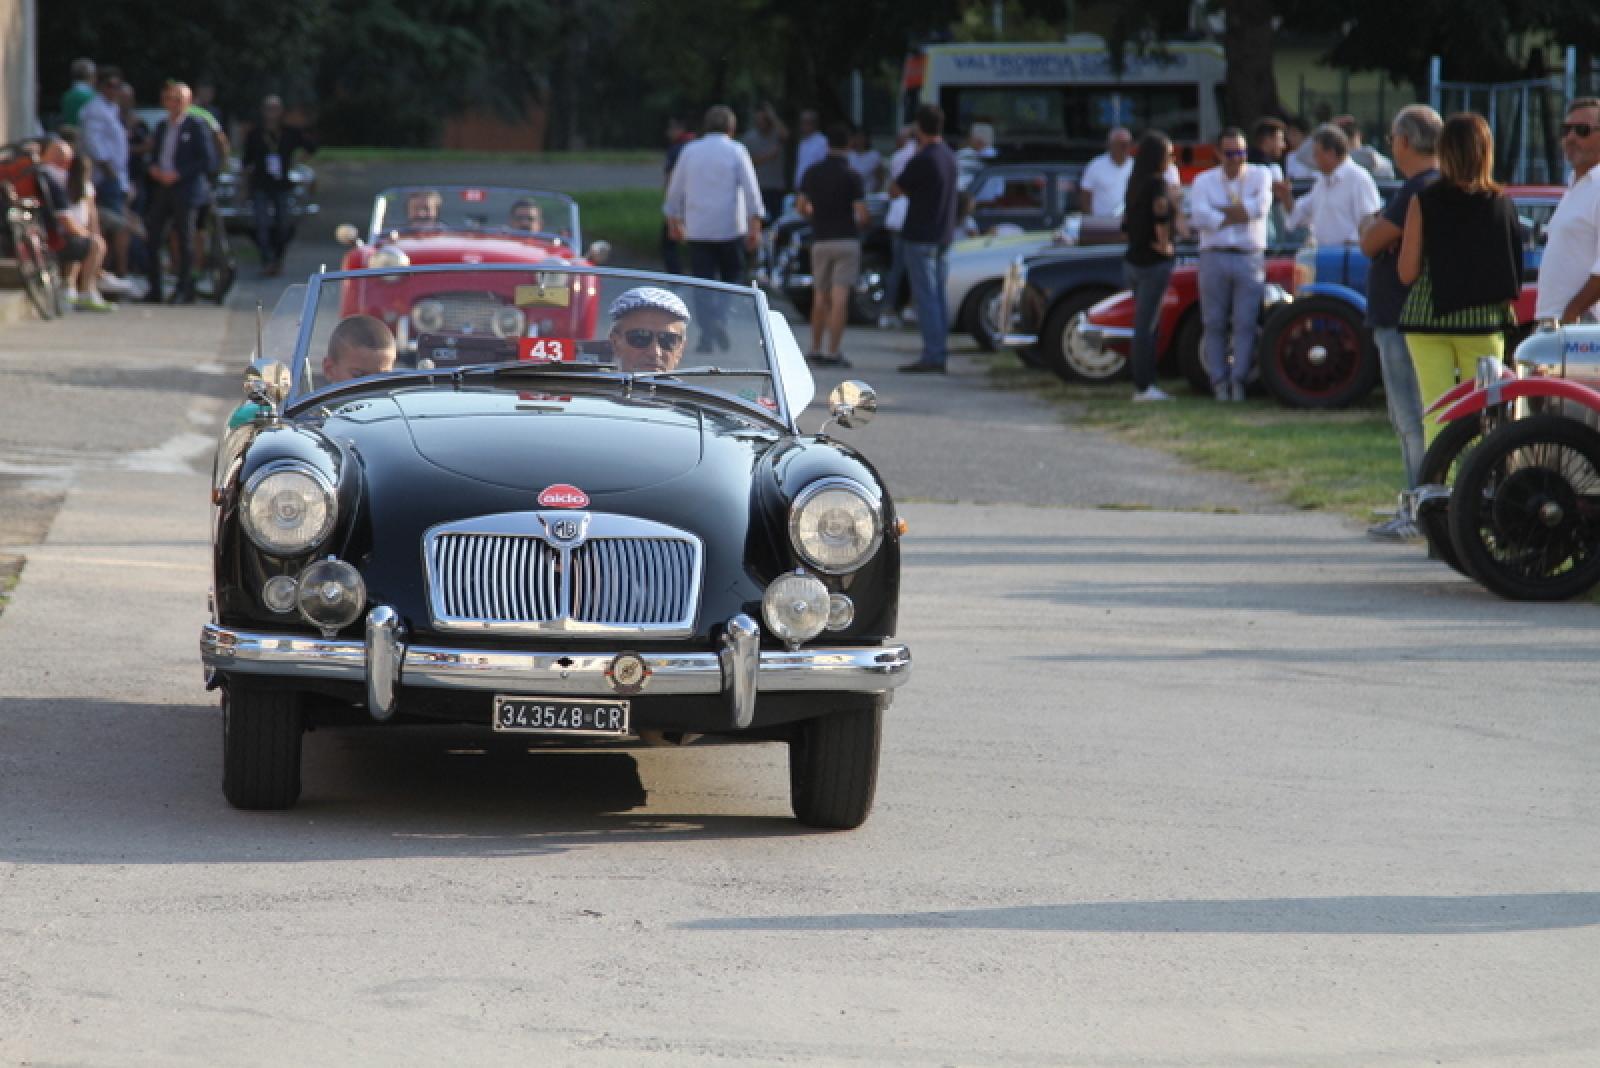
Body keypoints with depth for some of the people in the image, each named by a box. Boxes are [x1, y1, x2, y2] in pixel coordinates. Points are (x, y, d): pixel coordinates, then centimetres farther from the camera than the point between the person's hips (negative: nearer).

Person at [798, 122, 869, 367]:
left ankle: (816, 349, 19)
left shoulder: (813, 172, 2)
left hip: (820, 240, 4)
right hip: (846, 240, -4)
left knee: (820, 298, 16)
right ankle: (832, 352, -10)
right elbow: (862, 214, -12)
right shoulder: (852, 176, -9)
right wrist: (859, 223, 11)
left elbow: (801, 207, 7)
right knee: (840, 299, -6)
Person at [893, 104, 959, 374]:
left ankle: (932, 356, -9)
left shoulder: (922, 160, -18)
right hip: (943, 236, 8)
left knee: (926, 298, -7)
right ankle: (939, 355, 13)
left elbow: (896, 189, -9)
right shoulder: (949, 157, 9)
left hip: (920, 237, -8)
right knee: (938, 298, 11)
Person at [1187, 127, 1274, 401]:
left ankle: (1239, 379, -3)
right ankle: (1219, 381, 4)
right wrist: (1239, 215, -7)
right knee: (1215, 324, 0)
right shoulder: (1204, 181, 10)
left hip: (1250, 258, -1)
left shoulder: (1260, 176, 10)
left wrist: (1220, 211, -7)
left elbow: (1260, 206, -9)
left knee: (1245, 324, -6)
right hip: (1214, 257, 1)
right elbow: (1199, 217, -7)